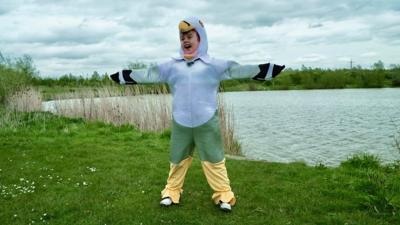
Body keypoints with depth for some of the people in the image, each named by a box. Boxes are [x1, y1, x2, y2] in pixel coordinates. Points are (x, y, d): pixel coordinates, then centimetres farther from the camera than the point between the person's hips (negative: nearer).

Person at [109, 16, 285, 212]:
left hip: (207, 122, -2)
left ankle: (224, 195, 18)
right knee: (177, 159, 12)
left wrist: (268, 70, -9)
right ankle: (172, 192, 28)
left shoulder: (213, 64, 1)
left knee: (214, 159, 5)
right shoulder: (172, 66, 7)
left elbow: (236, 70, -4)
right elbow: (149, 74, 10)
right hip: (181, 123, 2)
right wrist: (123, 76, 9)